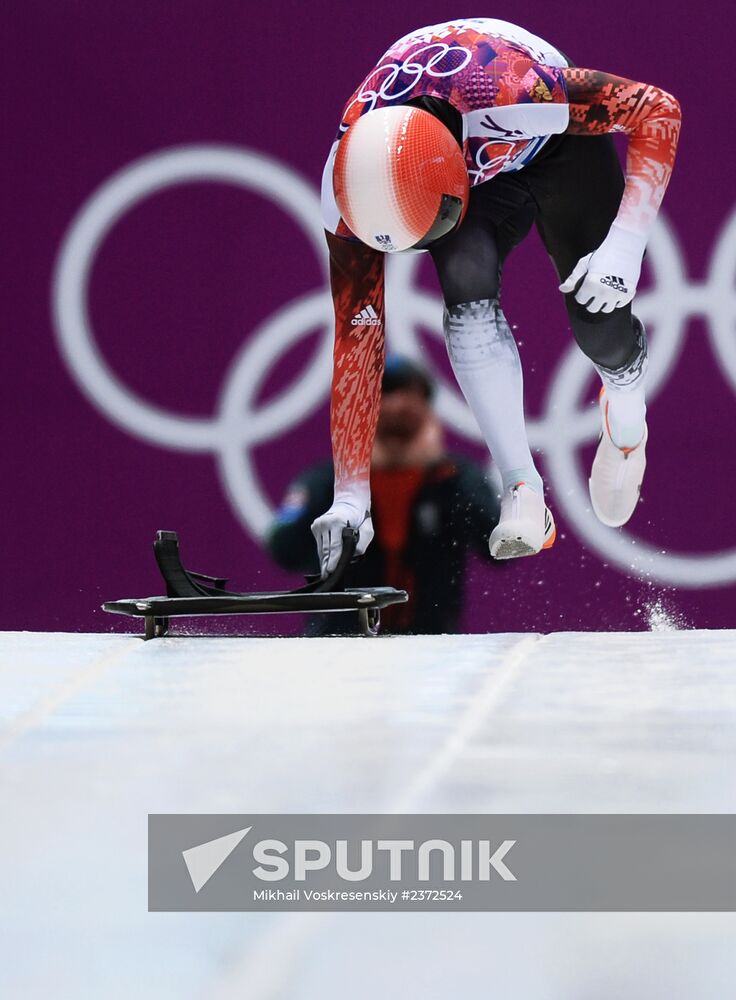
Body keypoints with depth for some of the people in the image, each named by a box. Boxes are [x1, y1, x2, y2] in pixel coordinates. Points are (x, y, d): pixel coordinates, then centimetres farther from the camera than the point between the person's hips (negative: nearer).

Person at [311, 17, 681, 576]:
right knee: (467, 285, -29)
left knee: (601, 330, -7)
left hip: (559, 144, -1)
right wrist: (350, 499, -28)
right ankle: (523, 494, -20)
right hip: (476, 165, 1)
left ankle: (625, 412, 32)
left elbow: (658, 111, -30)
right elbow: (358, 334, -26)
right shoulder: (348, 179, -32)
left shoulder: (511, 92, -45)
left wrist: (625, 245, -38)